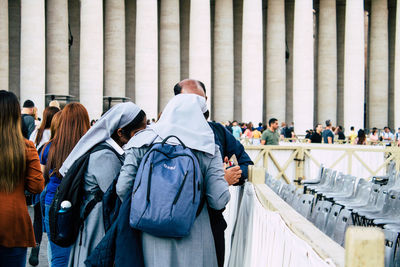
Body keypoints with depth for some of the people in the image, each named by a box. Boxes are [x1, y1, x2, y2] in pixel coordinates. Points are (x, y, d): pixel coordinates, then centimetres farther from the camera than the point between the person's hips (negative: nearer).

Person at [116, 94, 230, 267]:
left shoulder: (142, 143, -1)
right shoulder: (208, 149, -4)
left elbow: (123, 189, -4)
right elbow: (218, 201, -9)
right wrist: (224, 177, 12)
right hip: (192, 240, -1)